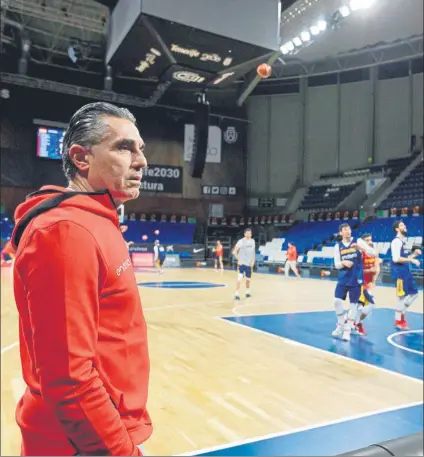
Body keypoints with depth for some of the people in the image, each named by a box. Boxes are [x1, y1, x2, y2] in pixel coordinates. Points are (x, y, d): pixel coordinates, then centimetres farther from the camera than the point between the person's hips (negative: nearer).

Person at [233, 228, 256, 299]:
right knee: (240, 278, -13)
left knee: (248, 278, 16)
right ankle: (237, 294, -9)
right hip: (242, 263, -6)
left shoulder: (252, 241, 5)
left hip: (249, 263, 6)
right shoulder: (241, 241, -12)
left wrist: (253, 261, 6)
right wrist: (238, 260, -16)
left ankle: (247, 292, 33)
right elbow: (235, 251, -10)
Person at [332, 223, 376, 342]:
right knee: (337, 301, -7)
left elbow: (373, 253, -7)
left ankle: (347, 330, 13)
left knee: (354, 304, 1)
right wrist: (343, 262, -18)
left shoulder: (358, 241, -2)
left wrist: (362, 248, -24)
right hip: (343, 278, 2)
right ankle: (340, 326, 14)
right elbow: (336, 265, 5)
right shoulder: (338, 246, 4)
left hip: (356, 279, -2)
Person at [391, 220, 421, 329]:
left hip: (406, 270, 10)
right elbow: (396, 259, -24)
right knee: (402, 296, -4)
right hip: (399, 271, -10)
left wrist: (414, 253, 9)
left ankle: (401, 314, 22)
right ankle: (398, 321, 7)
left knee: (414, 293, 14)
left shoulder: (404, 241, 16)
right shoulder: (396, 241, -15)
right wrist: (411, 260, -22)